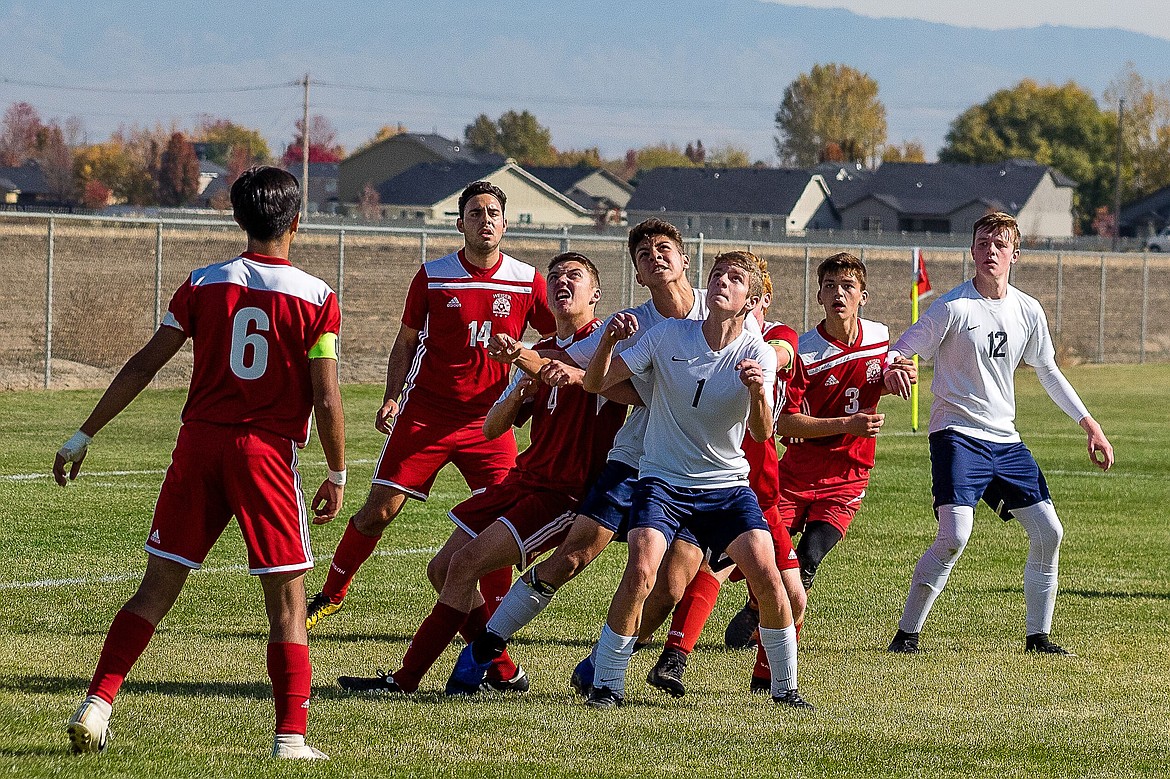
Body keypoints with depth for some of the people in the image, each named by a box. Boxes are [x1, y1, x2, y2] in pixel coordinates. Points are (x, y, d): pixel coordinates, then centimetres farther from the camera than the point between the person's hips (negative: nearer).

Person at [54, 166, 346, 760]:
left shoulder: (203, 284, 3)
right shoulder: (316, 297, -4)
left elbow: (143, 366, 4)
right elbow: (326, 399, -6)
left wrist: (83, 437, 10)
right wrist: (337, 476, 6)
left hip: (199, 442, 3)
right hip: (268, 452, -3)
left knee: (159, 587, 11)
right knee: (287, 602, 4)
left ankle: (96, 706, 4)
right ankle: (292, 737, -2)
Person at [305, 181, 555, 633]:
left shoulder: (528, 282, 0)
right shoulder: (432, 277, -2)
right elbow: (406, 343, 7)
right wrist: (392, 398, -5)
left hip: (489, 421, 1)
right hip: (424, 415, -1)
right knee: (378, 510, -2)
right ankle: (331, 595, 16)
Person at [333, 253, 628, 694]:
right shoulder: (540, 352, 19)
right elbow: (491, 428, 15)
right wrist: (518, 393, -7)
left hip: (566, 494, -9)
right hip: (524, 480, 9)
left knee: (467, 562, -18)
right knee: (443, 570, 5)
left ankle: (406, 679, -13)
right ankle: (503, 673, 13)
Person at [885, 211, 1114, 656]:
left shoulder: (1027, 311, 7)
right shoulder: (953, 307, -10)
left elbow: (1048, 372, 19)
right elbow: (901, 349, -12)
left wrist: (1090, 426, 18)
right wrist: (891, 370, -37)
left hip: (1005, 439, 6)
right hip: (956, 433, -6)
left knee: (1048, 532, 1)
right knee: (954, 537, -21)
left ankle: (1037, 637, 15)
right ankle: (906, 635, -8)